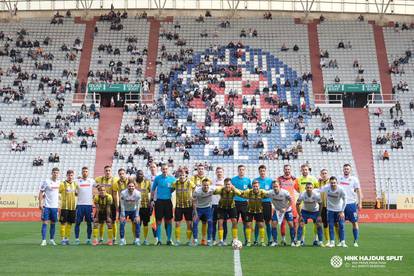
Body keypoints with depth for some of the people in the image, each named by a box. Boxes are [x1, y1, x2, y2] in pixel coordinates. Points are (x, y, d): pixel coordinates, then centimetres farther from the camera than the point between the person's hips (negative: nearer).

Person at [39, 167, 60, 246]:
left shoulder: (59, 183, 9)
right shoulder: (46, 182, -5)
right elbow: (41, 193, -5)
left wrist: (59, 204, 17)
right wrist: (40, 204, -11)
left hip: (55, 206, 5)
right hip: (46, 206, -5)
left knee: (53, 223, 10)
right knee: (45, 223, -5)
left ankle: (52, 240, 19)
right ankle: (43, 240, -1)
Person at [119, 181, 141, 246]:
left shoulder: (138, 193, -22)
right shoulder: (123, 193, -25)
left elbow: (137, 205, -14)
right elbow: (122, 205, -18)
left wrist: (137, 216, -14)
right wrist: (122, 216, -17)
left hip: (134, 210, 1)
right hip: (125, 210, -1)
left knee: (137, 222, -11)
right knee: (122, 223, -15)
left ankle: (137, 240, 0)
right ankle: (122, 240, -2)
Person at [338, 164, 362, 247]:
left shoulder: (354, 179, 2)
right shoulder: (339, 179, 8)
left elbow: (358, 192, 1)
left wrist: (360, 203, -5)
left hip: (352, 203, -2)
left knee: (354, 222, 0)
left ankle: (355, 241, 8)